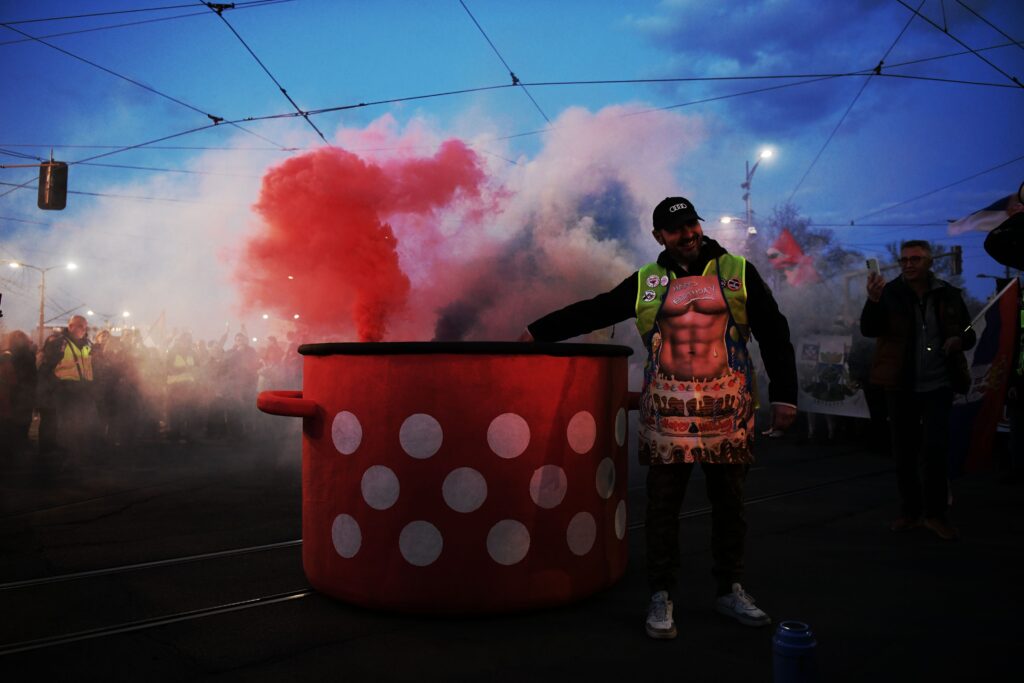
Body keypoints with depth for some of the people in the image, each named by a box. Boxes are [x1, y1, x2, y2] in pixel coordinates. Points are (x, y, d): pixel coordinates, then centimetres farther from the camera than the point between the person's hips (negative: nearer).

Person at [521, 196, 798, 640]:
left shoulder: (738, 273, 5)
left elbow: (774, 334, 6)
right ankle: (661, 597, 16)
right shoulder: (646, 282, 7)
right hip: (667, 410, 0)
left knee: (728, 502, 10)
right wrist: (537, 332, 10)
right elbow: (592, 311, 10)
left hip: (726, 409, 0)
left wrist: (783, 395, 0)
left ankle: (729, 590, 27)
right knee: (663, 505, 3)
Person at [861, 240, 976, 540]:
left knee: (935, 450, -4)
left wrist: (959, 340, -13)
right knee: (904, 454, 9)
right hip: (900, 386, 0)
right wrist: (874, 300, -35)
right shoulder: (890, 293, -4)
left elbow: (969, 334, 10)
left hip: (938, 385, 0)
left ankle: (936, 513, 13)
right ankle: (910, 512, 23)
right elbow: (868, 329, -17)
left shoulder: (948, 294, 1)